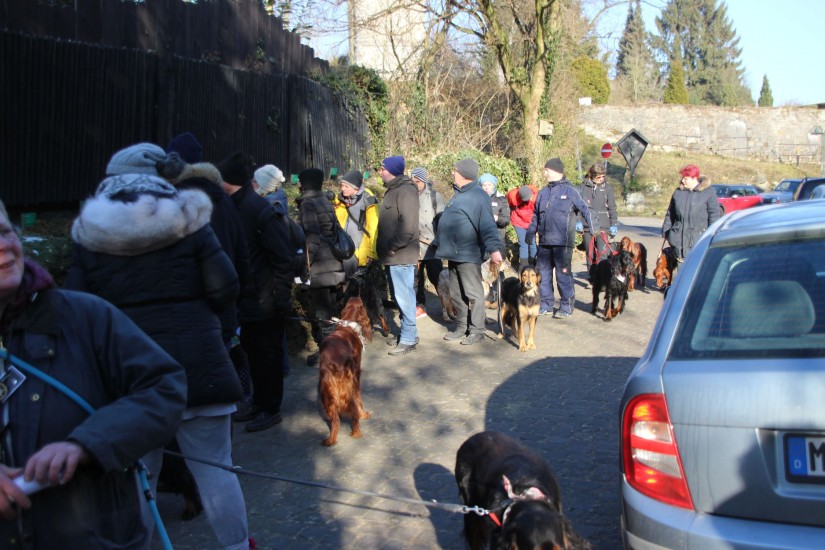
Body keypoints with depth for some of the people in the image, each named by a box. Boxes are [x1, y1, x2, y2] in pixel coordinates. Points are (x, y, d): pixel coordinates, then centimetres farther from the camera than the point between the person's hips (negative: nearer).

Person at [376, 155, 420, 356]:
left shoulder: (405, 191, -14)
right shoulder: (393, 190, 16)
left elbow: (408, 226, -23)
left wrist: (393, 247, -16)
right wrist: (385, 249, 14)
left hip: (401, 255, -10)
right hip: (392, 256, 10)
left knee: (404, 296, -5)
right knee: (401, 295, 16)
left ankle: (408, 339, 1)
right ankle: (409, 332, 27)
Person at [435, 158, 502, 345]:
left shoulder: (478, 196, -15)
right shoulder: (459, 194, 15)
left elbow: (487, 225, -25)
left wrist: (494, 249, -34)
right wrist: (444, 246, 28)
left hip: (468, 255, -10)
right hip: (454, 253, 10)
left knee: (473, 293, -1)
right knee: (456, 293, 15)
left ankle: (476, 330, 6)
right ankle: (461, 327, 25)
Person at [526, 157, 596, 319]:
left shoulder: (569, 191, -3)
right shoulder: (543, 192, 14)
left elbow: (584, 209, -5)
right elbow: (535, 215, 21)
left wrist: (593, 226, -16)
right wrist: (531, 233, 17)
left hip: (562, 242, -6)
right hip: (544, 242, 6)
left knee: (563, 274, -3)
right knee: (543, 273, 9)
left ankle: (566, 306, 6)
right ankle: (546, 304, 20)